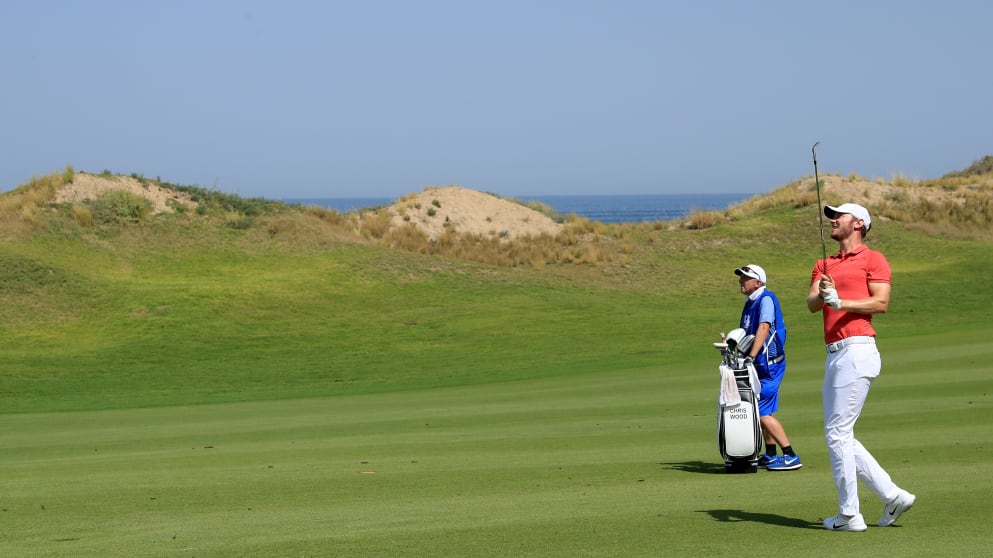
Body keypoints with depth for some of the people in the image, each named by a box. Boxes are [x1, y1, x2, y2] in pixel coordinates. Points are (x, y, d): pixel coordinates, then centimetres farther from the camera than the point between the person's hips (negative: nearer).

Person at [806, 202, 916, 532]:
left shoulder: (873, 259, 1)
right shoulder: (824, 266, 21)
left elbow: (881, 302, -11)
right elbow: (812, 305, 6)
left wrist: (841, 302, -19)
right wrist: (822, 295, -16)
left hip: (857, 351, -8)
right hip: (834, 355, 8)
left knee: (838, 433, -8)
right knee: (839, 435, 9)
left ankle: (849, 514, -1)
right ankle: (892, 496, 15)